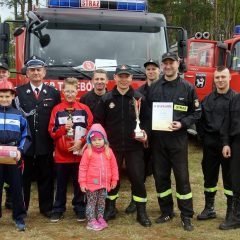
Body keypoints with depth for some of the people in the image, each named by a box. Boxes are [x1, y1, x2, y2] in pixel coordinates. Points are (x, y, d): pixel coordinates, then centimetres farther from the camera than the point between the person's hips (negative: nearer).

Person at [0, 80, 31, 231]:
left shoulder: (19, 115, 4)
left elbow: (26, 136, 5)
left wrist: (20, 150, -11)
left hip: (14, 157, 0)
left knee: (17, 187, 7)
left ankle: (19, 217, 19)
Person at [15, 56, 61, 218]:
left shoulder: (54, 93, 7)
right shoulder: (19, 92, 5)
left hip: (45, 144, 1)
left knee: (46, 177, 9)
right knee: (23, 177, 8)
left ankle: (46, 207, 22)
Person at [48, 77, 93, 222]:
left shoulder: (84, 109, 1)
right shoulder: (57, 110, 2)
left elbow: (91, 129, -1)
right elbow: (52, 131, 0)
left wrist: (81, 141, -13)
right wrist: (64, 128, -16)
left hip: (79, 153, 0)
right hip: (61, 154, 0)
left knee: (79, 183, 9)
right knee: (61, 184, 10)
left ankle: (80, 209, 21)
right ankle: (58, 210, 21)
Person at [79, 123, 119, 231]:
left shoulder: (108, 151, 2)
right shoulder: (88, 152, -8)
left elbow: (114, 166, 8)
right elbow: (83, 167, -7)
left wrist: (114, 180, 8)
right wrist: (82, 182, -8)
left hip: (104, 183, 4)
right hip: (92, 183, -4)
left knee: (101, 202, 15)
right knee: (91, 202, 3)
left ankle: (100, 219, 27)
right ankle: (91, 221, 11)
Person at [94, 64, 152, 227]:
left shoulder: (139, 98, 2)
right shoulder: (107, 99, 2)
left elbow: (146, 119, 8)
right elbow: (98, 122, 6)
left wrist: (145, 132, -9)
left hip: (134, 146, 0)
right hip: (112, 146, 1)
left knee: (138, 178, 1)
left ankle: (142, 212, 14)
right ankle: (110, 208, 28)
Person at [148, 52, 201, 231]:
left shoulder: (187, 88, 1)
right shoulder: (153, 88, 7)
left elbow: (196, 112, 2)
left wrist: (182, 124, -13)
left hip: (178, 139, -2)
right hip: (157, 138, 3)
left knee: (182, 176, 0)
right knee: (160, 176, 9)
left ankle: (187, 216, 10)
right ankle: (167, 211, 24)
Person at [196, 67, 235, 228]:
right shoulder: (207, 99, 9)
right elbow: (200, 120, 14)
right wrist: (203, 136, 3)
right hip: (210, 144, 4)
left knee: (230, 178, 4)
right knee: (209, 177, 10)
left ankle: (231, 212, 15)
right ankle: (209, 209, 22)